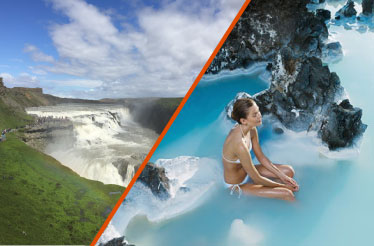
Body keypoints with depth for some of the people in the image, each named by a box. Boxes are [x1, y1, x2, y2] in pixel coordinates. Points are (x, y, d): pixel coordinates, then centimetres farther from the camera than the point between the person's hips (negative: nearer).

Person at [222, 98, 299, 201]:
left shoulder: (252, 129, -12)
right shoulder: (239, 144, -38)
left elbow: (261, 157, 1)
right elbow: (257, 179, -26)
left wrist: (282, 176, -2)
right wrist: (283, 186, -14)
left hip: (246, 170, 8)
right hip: (237, 184, -8)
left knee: (289, 171, 7)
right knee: (287, 193, -12)